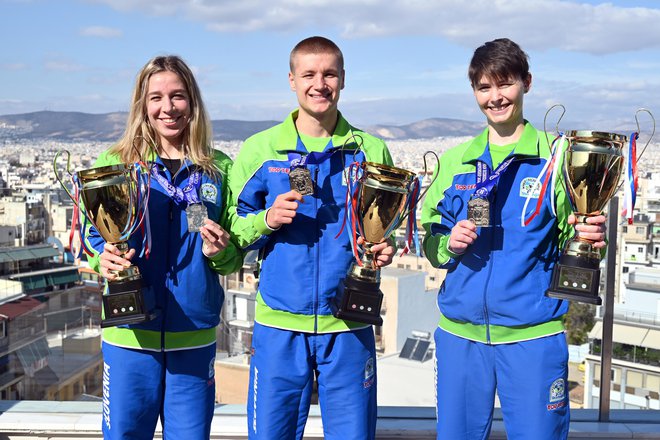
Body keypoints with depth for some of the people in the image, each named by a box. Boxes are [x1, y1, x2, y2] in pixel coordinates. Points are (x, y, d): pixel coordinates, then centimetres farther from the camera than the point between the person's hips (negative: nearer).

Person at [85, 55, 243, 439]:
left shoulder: (219, 168, 3)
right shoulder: (115, 163, 1)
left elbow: (235, 258, 7)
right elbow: (92, 235, 4)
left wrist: (220, 252, -15)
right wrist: (103, 258, -18)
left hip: (195, 336, 1)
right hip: (130, 334, -1)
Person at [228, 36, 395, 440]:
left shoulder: (371, 150, 4)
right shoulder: (259, 149, 2)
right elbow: (232, 232, 4)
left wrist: (388, 247, -9)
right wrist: (267, 220, -15)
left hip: (349, 325, 1)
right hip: (279, 326, 0)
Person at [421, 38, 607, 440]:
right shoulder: (454, 161, 8)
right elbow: (430, 241, 11)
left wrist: (589, 240, -21)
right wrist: (450, 244, -9)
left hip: (534, 335, -3)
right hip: (460, 332, 3)